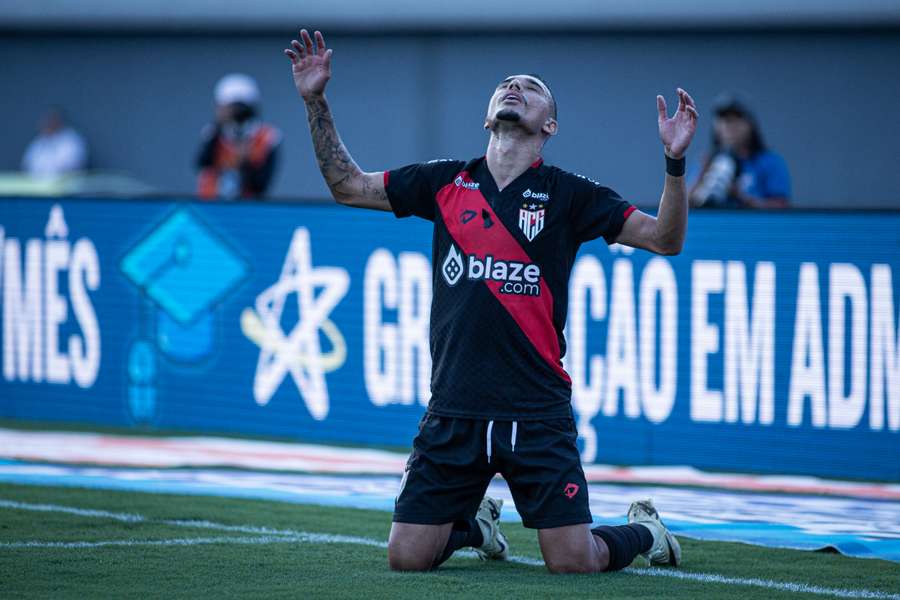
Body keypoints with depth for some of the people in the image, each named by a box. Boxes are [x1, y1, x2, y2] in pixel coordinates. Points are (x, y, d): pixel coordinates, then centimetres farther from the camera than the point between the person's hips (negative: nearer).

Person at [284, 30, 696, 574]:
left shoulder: (568, 195, 2)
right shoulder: (446, 183, 9)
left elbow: (665, 238, -2)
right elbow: (347, 185, 17)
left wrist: (675, 162, -17)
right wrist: (316, 101, 8)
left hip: (537, 415, -2)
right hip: (453, 413, 3)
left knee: (575, 562, -8)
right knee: (407, 558, -1)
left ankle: (644, 530, 27)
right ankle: (476, 524, 33)